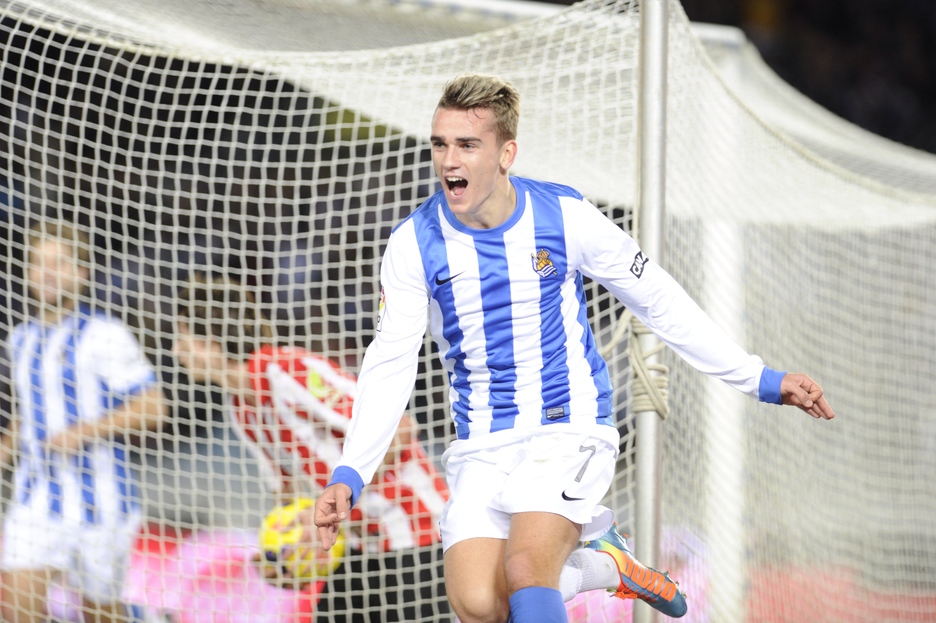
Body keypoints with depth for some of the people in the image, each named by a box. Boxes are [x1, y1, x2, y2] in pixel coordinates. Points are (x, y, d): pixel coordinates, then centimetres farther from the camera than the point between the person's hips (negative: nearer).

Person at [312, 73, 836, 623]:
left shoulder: (566, 216, -8)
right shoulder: (414, 244, -6)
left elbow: (661, 303, 2)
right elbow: (390, 366, -3)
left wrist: (761, 380, 3)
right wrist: (350, 475, -15)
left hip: (570, 432, -3)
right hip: (481, 450, 3)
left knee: (525, 569, -30)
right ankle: (599, 560, 11)